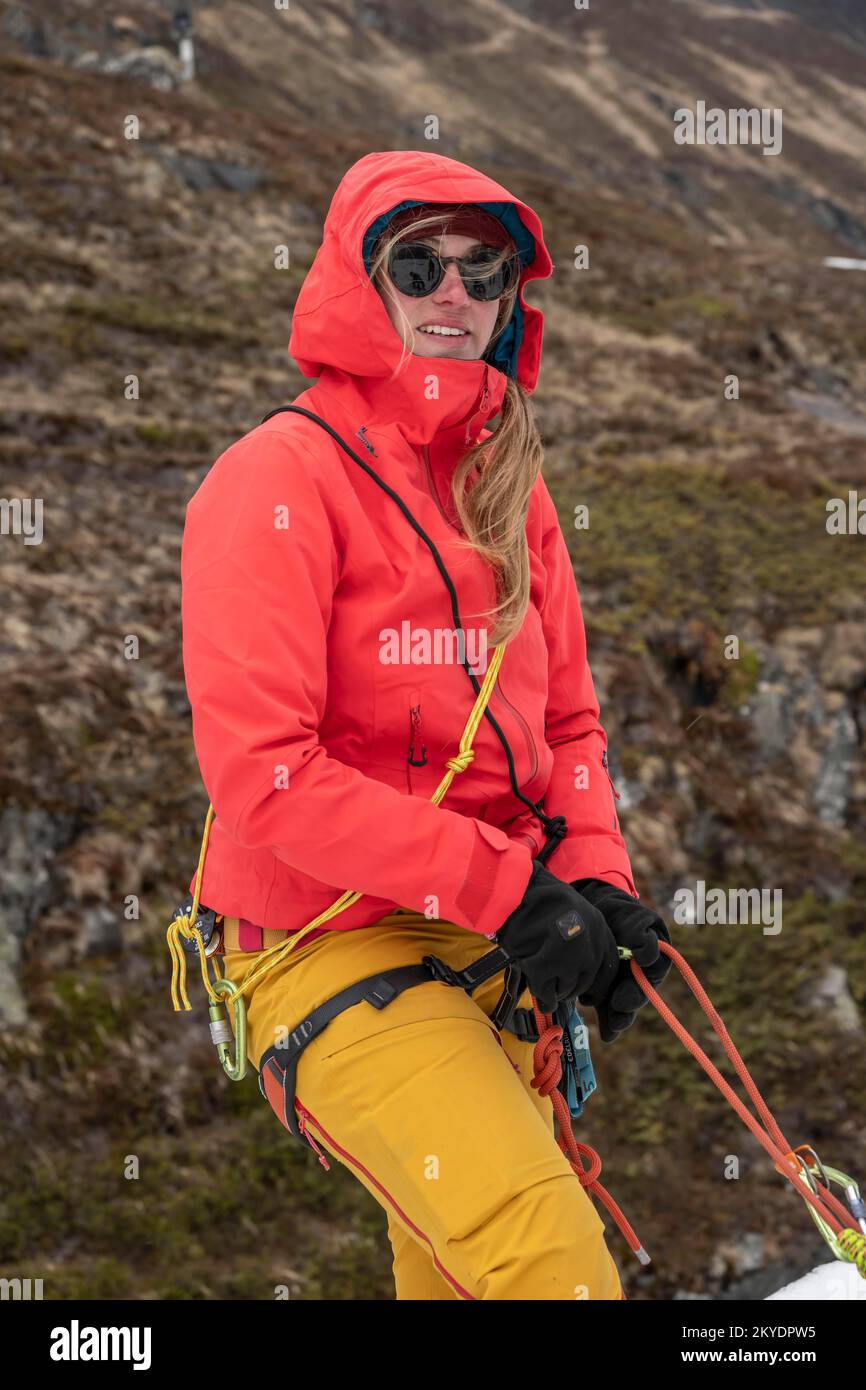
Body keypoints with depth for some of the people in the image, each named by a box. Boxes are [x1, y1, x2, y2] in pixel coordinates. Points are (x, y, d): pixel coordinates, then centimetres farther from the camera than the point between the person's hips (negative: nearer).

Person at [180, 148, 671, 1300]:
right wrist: (507, 888, -19)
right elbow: (260, 772, -18)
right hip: (335, 950, -7)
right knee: (550, 1261, -23)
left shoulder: (509, 485, 12)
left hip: (494, 946, 7)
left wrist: (596, 879, -4)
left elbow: (566, 721, 17)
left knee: (460, 1268, 17)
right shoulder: (281, 478, -11)